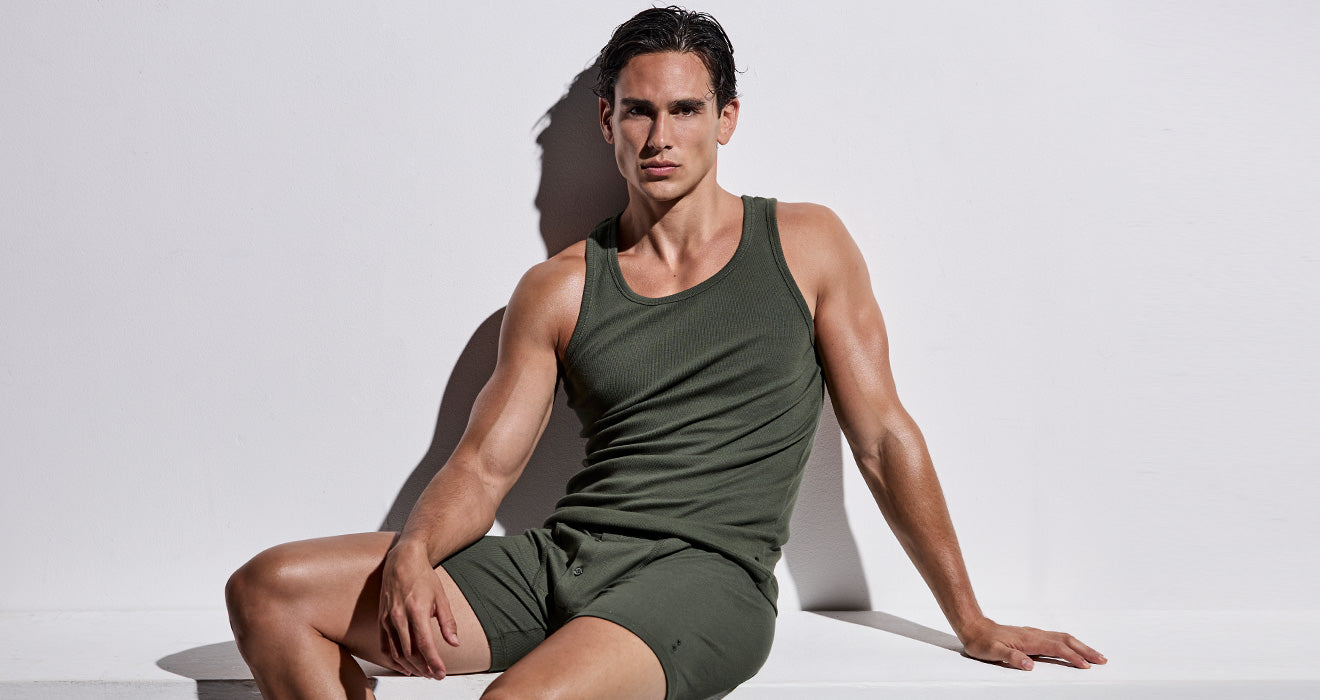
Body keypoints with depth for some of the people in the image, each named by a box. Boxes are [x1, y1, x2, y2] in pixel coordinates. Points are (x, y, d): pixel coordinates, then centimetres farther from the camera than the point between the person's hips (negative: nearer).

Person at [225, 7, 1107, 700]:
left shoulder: (806, 245, 8)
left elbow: (884, 437, 8)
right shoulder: (559, 289, 12)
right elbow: (483, 465, 7)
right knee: (267, 590, -10)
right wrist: (412, 554, -15)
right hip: (560, 555, 4)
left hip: (707, 574, -4)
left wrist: (972, 622, 8)